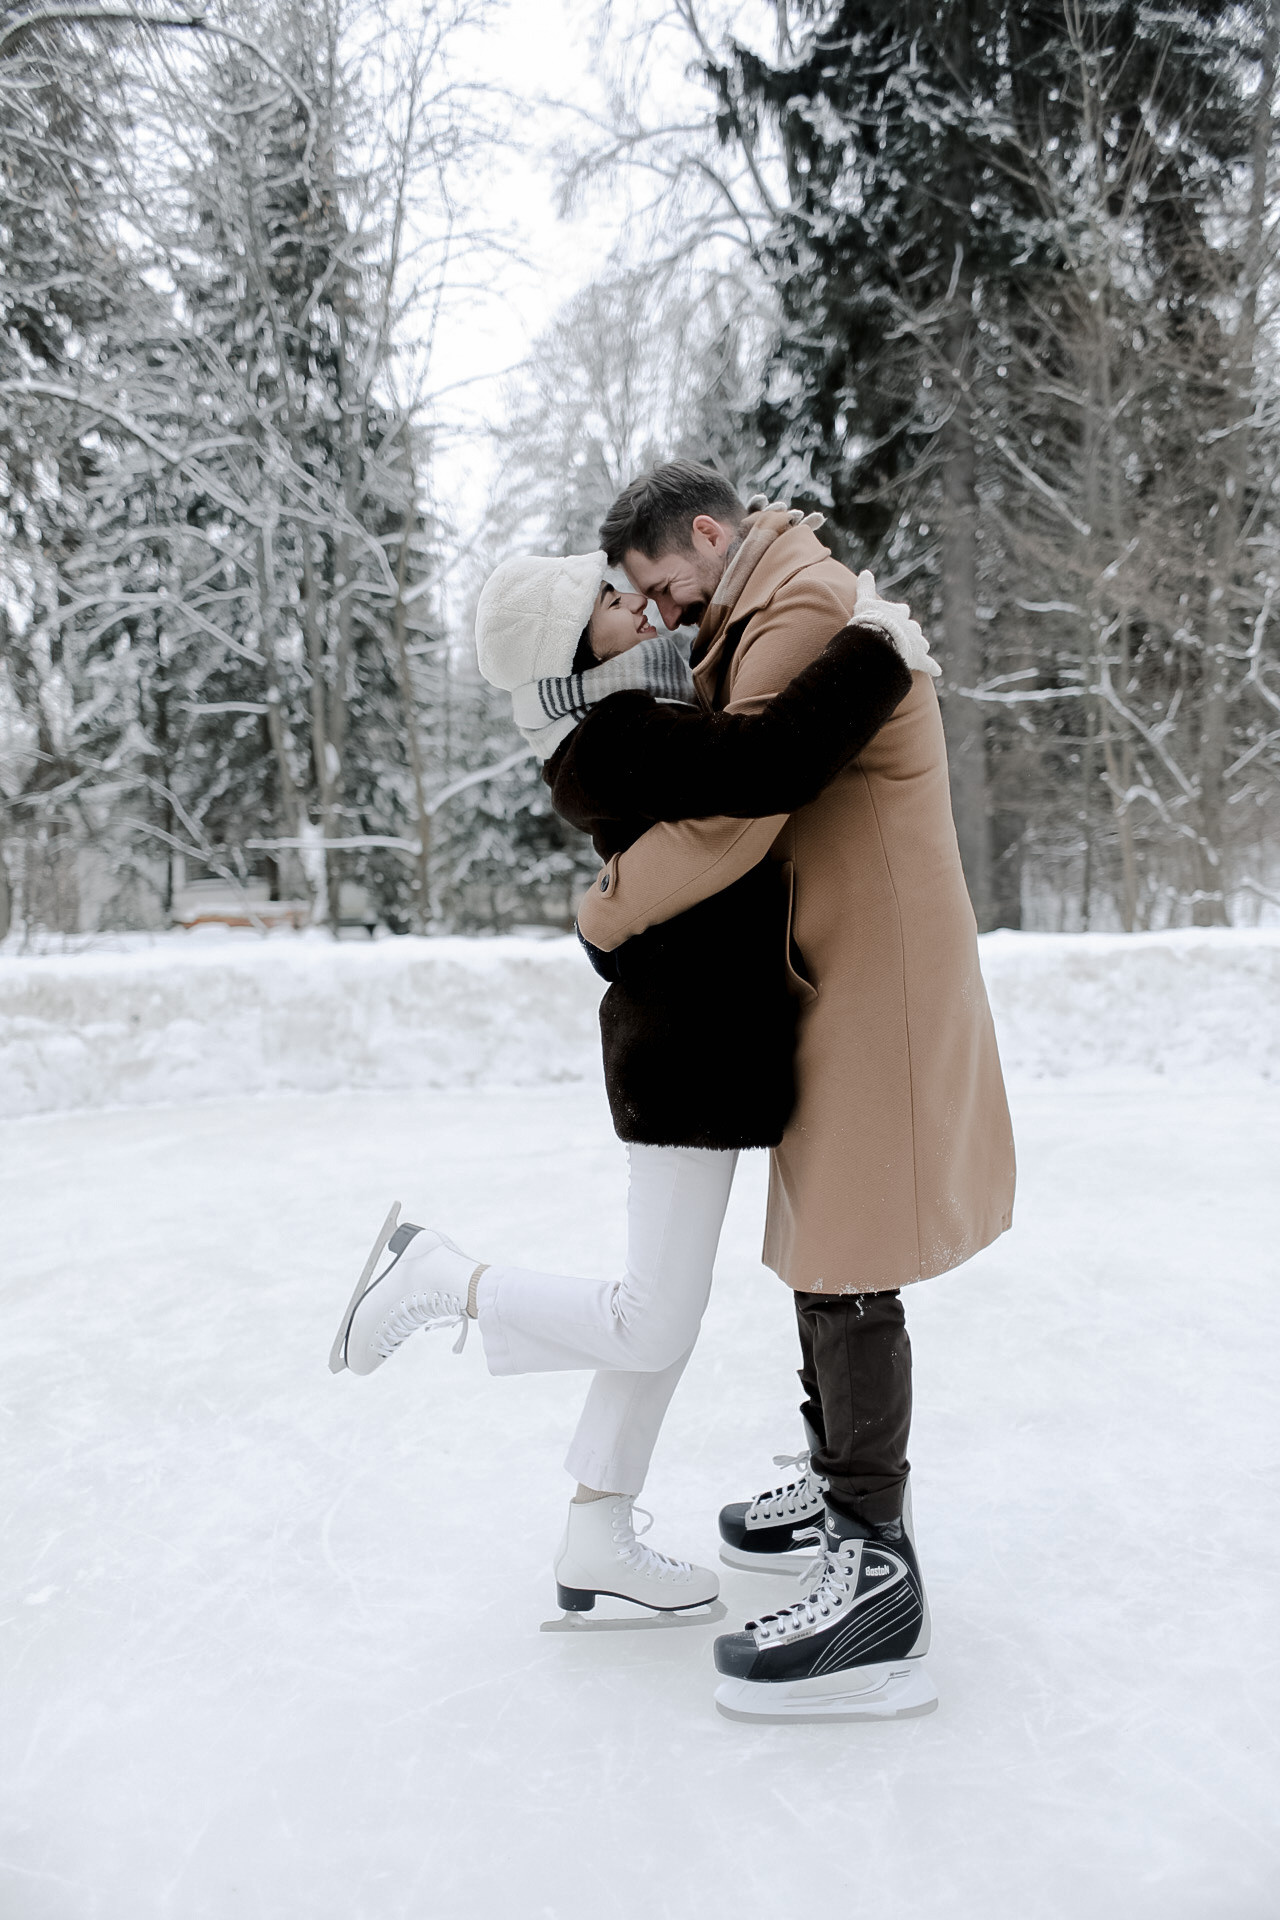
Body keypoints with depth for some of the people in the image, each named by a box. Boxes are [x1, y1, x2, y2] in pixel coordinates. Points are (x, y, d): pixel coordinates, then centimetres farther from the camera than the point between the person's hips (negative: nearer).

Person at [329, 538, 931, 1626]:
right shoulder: (619, 745, -21)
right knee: (651, 1326, -1)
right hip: (692, 1056, -10)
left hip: (698, 1044, 10)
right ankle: (437, 1276, 11)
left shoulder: (636, 721, 10)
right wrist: (875, 650, -23)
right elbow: (776, 764, -37)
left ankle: (596, 1545, 26)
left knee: (665, 1310, 15)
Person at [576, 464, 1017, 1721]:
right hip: (825, 978, 11)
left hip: (873, 979, -11)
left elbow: (729, 817, -25)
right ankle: (843, 1478, 32)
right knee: (820, 1239, 17)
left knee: (845, 1263, -9)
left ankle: (875, 1571, -1)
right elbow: (742, 780, 19)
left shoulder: (807, 612, -16)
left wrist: (605, 911, -12)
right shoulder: (768, 624, 19)